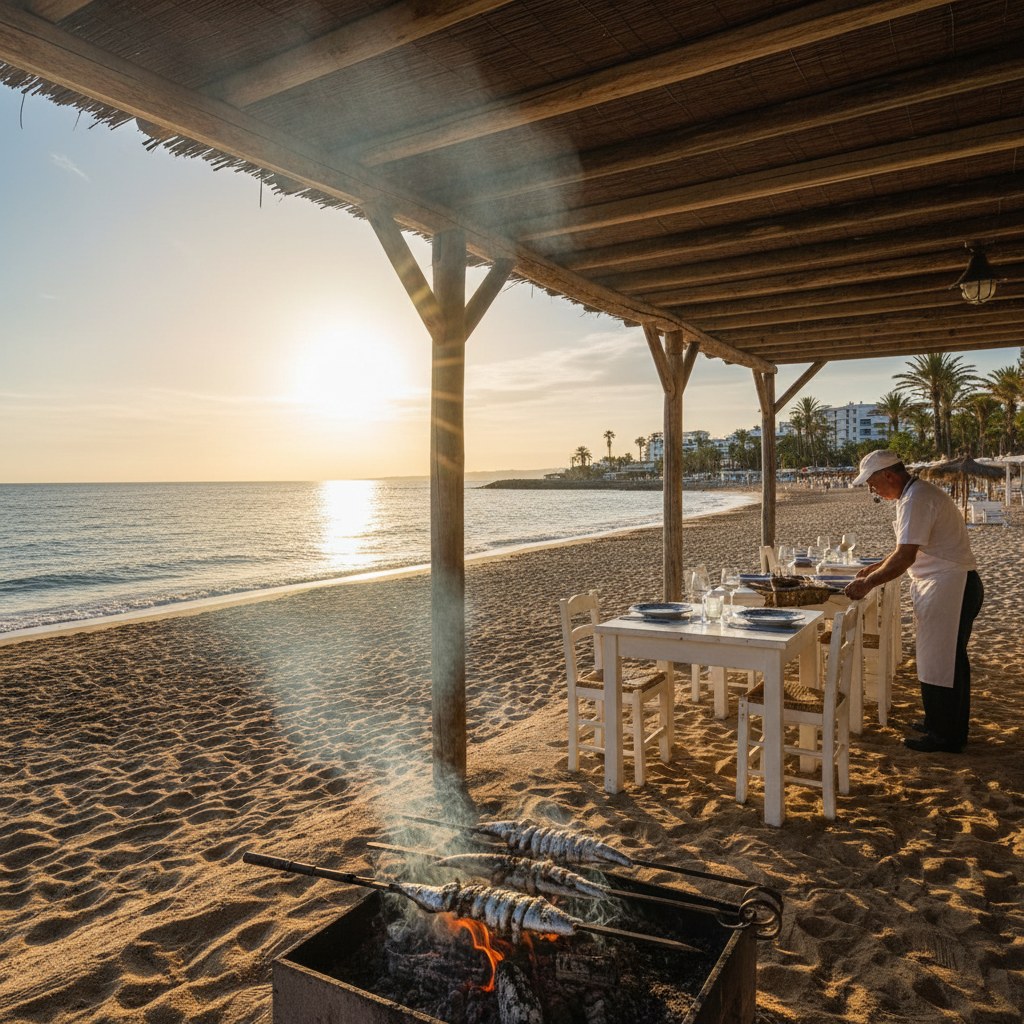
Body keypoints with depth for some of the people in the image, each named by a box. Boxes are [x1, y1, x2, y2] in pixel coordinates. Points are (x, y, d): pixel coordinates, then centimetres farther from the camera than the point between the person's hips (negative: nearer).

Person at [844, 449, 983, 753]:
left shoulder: (917, 500, -21)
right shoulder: (915, 494, 12)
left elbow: (905, 556, -27)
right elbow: (906, 549, 20)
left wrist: (868, 583, -20)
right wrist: (875, 569, 13)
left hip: (950, 588, -10)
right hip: (942, 586, 10)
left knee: (940, 661, 0)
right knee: (947, 660, 19)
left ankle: (944, 736, 13)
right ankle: (940, 723, 32)